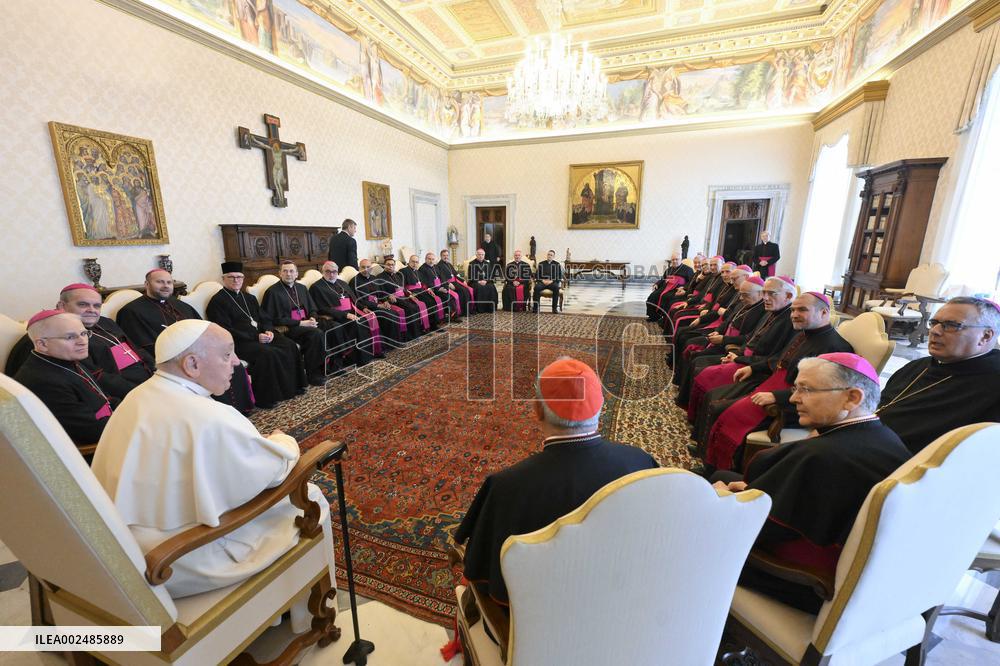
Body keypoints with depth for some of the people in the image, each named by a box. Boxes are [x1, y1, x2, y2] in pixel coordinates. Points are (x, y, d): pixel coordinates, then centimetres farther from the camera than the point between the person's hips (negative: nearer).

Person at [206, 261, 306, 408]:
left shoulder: (250, 298, 21)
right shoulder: (217, 302, -2)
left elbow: (265, 319, 19)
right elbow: (226, 331, -11)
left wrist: (269, 331, -5)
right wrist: (255, 337, -19)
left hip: (261, 335, 7)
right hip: (240, 341, -7)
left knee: (290, 346, -17)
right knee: (268, 354, -32)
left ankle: (292, 385, -7)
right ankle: (265, 397, -20)